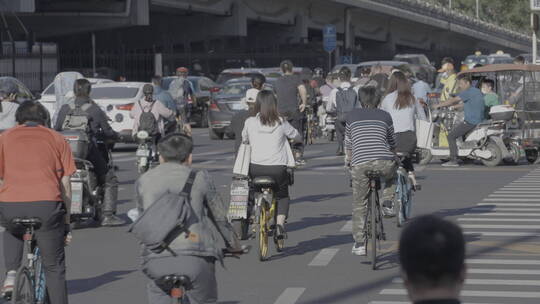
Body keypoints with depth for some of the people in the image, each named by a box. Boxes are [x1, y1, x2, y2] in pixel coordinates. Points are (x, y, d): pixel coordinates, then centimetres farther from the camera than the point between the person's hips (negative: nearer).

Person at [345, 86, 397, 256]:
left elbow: (348, 143, 26)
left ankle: (359, 244, 8)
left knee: (359, 206, 12)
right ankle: (387, 203, 16)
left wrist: (349, 161, 43)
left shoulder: (352, 116, 17)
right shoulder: (385, 116, 16)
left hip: (360, 164, 0)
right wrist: (393, 157, 47)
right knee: (391, 176, 37)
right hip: (384, 162, 0)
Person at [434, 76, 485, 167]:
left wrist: (439, 105, -7)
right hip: (479, 120, 10)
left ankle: (453, 160, -13)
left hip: (471, 121, -10)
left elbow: (453, 100, -14)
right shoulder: (477, 91, 17)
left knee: (451, 136, -7)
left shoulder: (468, 92, -12)